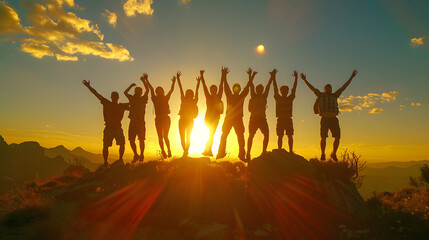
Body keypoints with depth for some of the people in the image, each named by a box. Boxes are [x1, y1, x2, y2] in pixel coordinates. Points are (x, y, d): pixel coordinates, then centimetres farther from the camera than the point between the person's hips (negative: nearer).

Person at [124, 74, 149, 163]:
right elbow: (125, 92, 12)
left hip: (141, 122, -4)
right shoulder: (132, 98, 16)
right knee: (131, 139, 2)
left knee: (141, 139, -4)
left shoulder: (143, 99, 5)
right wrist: (131, 86, 6)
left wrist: (143, 80, -9)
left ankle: (141, 155, 5)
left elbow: (147, 90, -7)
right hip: (133, 122, 4)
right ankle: (136, 155, 16)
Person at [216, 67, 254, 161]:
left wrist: (250, 80, -8)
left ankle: (242, 155, -4)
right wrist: (224, 77, -9)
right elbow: (226, 87, 1)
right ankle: (221, 153, 3)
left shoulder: (242, 96, 11)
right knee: (224, 135, -3)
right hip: (228, 118, 0)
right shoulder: (229, 96, 10)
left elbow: (246, 89, 2)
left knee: (240, 137, -5)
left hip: (238, 119, 0)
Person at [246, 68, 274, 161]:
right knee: (251, 136, -3)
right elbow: (251, 85, 3)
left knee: (266, 134, -8)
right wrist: (251, 75, -4)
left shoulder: (264, 96, 15)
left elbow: (268, 86, 10)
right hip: (253, 118, -3)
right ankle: (248, 154, -2)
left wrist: (272, 76, 7)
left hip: (262, 118, 3)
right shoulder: (253, 96, 10)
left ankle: (264, 152, 0)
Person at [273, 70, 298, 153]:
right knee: (280, 136, 0)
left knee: (290, 136, -1)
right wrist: (274, 77, -3)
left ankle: (291, 151, 1)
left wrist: (296, 78, -1)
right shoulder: (278, 98, 8)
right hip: (280, 119, -1)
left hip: (288, 119, 1)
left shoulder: (290, 98, 12)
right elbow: (275, 88, 2)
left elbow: (294, 89, 6)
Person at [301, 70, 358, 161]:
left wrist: (351, 77, 22)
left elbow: (344, 87, 23)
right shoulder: (320, 95, 15)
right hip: (324, 119, -3)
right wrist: (305, 80, 0)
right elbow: (311, 87, 8)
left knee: (337, 137, -5)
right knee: (323, 137, -14)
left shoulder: (334, 95, 22)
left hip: (334, 119, 3)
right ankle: (323, 155, -3)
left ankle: (333, 154, 14)